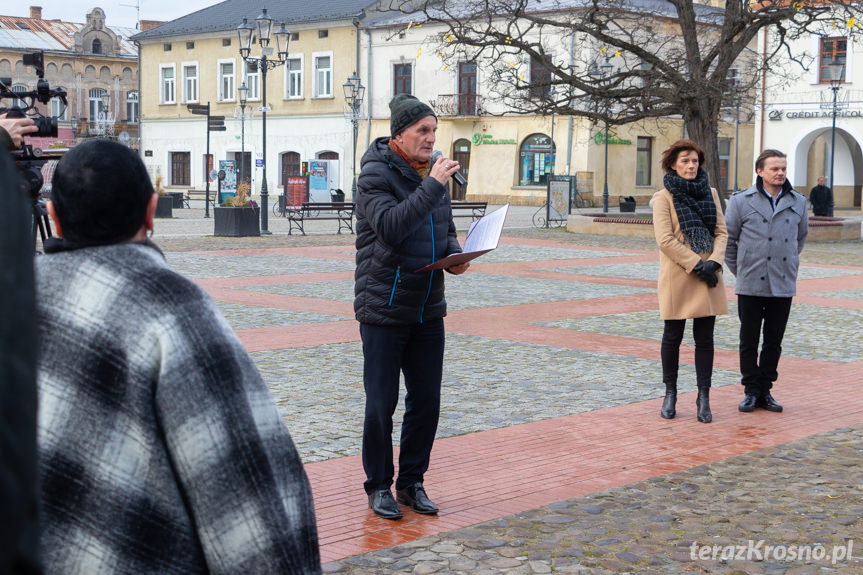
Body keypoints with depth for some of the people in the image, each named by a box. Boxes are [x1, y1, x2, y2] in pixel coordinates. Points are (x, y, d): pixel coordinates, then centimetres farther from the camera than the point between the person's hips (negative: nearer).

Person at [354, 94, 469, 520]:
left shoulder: (434, 172, 10)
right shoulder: (375, 174, -11)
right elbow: (391, 227, -27)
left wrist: (454, 256, -2)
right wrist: (432, 185, -26)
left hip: (428, 309, 6)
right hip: (383, 309, -6)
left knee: (427, 401, 8)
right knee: (381, 403, 1)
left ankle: (412, 481, 22)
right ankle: (378, 485, 15)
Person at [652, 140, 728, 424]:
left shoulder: (710, 193, 11)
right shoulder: (663, 197, -3)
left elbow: (721, 231, 8)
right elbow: (665, 240, -11)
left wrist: (714, 262, -10)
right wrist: (697, 265, -15)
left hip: (708, 277, 3)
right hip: (677, 277, -3)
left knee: (705, 338, 3)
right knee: (672, 336, 6)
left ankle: (703, 398, 9)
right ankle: (670, 395, 19)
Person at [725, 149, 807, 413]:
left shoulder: (798, 202, 7)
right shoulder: (741, 201, -3)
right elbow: (728, 239, 6)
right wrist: (739, 271, 8)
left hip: (783, 285, 3)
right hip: (750, 285, -3)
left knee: (774, 342, 8)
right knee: (749, 342, 3)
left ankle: (765, 391, 19)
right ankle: (752, 391, 14)